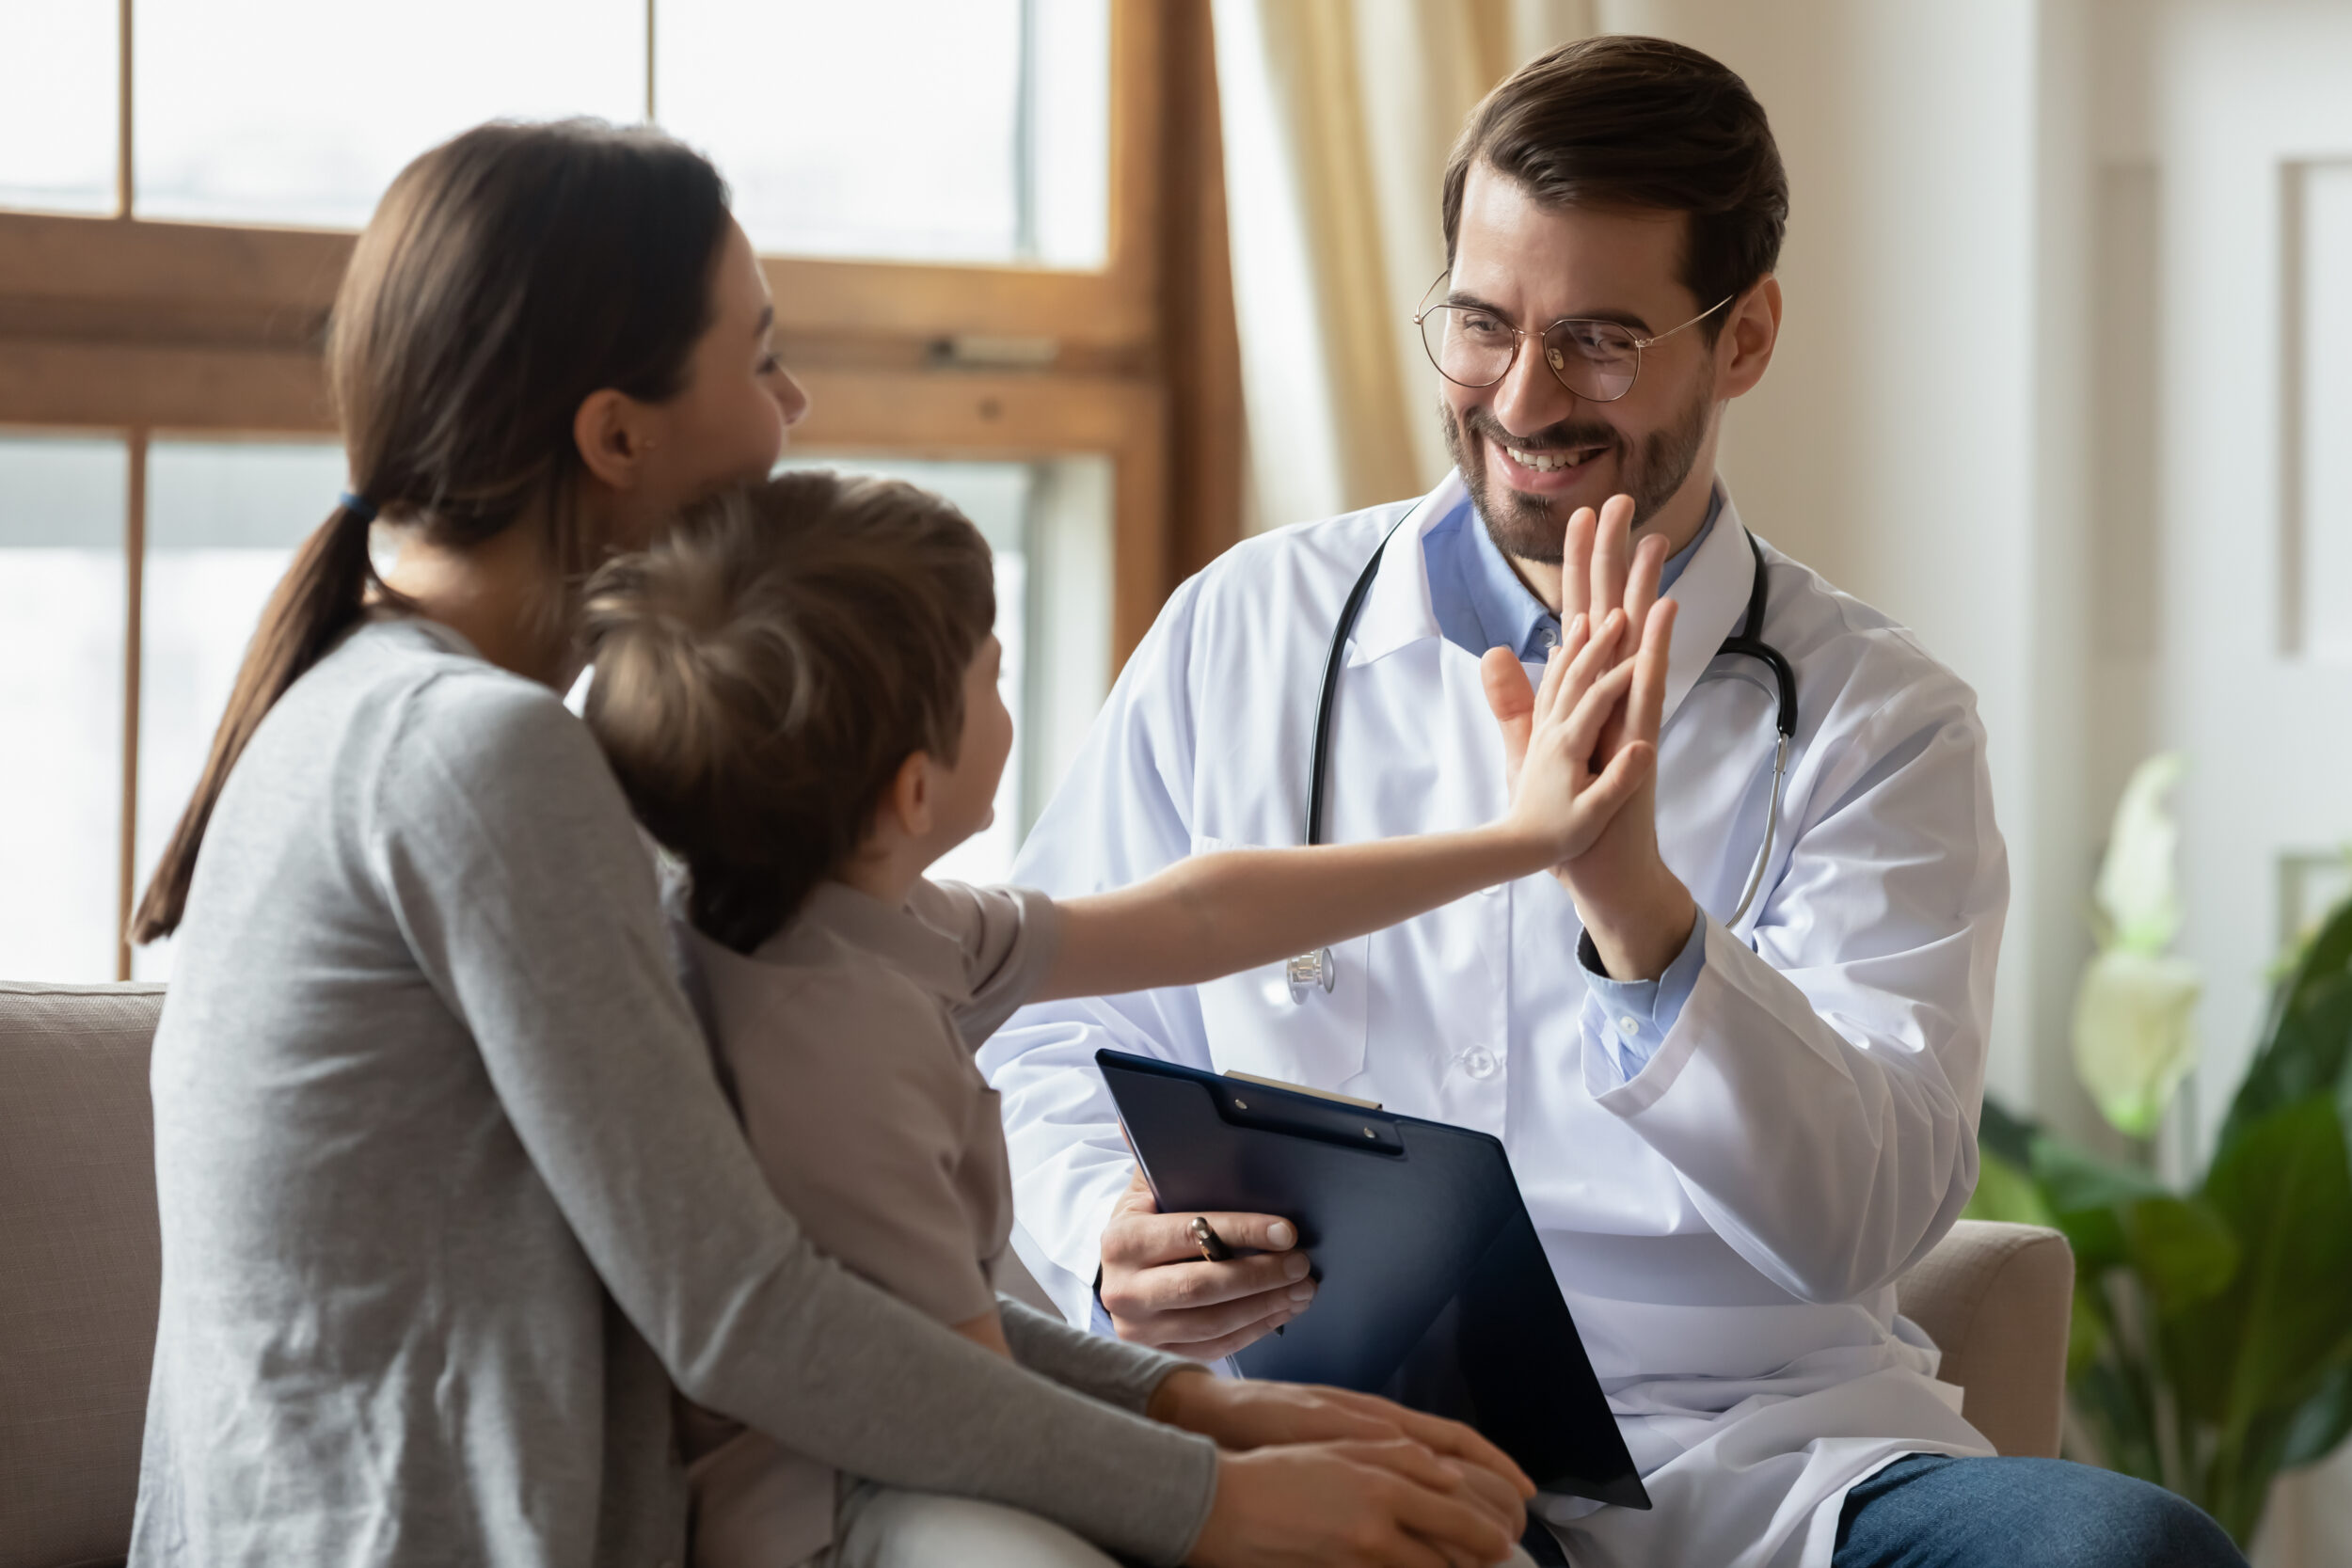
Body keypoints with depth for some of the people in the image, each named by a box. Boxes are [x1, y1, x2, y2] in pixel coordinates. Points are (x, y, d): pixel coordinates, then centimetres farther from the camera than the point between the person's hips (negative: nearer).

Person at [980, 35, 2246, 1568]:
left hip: (1760, 1444, 1)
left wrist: (1638, 908, -23)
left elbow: (1865, 1217, -8)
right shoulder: (1245, 632, 11)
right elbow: (1056, 1032, 16)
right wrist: (1109, 1231, -7)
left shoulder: (1880, 723, 5)